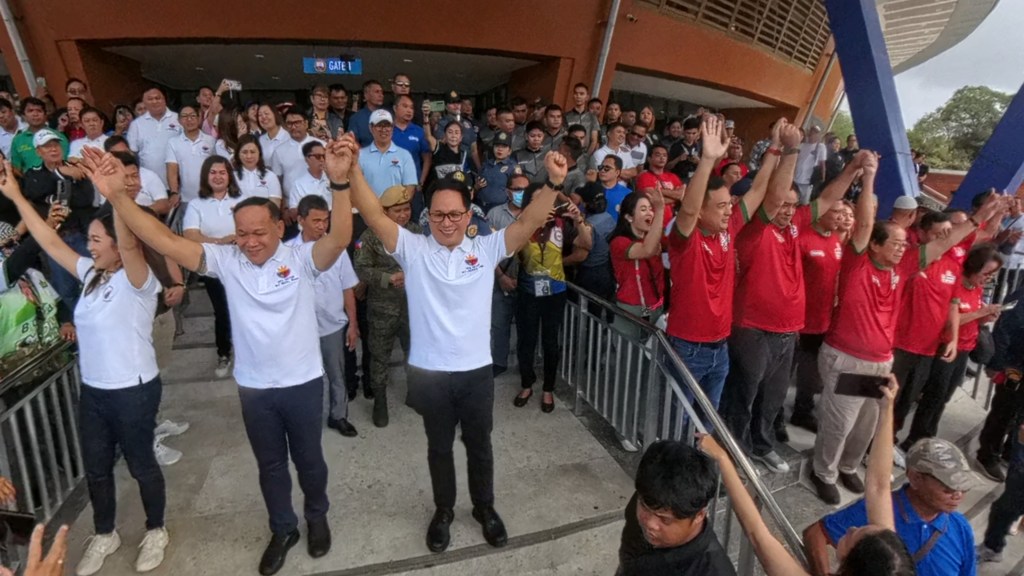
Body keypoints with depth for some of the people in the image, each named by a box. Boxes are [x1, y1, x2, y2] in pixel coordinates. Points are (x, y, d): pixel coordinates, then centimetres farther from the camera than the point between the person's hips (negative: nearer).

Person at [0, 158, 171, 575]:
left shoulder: (138, 280, -18)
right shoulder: (91, 274, 5)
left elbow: (130, 244, -37)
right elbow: (52, 243, 9)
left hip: (133, 390, -7)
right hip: (92, 390, 7)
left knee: (141, 464, 11)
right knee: (95, 467, 20)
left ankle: (156, 531, 33)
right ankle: (104, 535, 42)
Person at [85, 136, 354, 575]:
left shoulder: (301, 259, -14)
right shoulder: (226, 261, -7)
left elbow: (339, 239, -33)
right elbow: (165, 241, -13)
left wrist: (339, 182, -49)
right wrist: (116, 196, -26)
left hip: (303, 383, -2)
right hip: (253, 387, 3)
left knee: (308, 459, 19)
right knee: (270, 465, 21)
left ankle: (317, 518, 45)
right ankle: (282, 530, 45)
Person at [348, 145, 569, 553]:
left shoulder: (487, 249, -3)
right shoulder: (412, 249, -5)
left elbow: (529, 221, -14)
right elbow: (375, 215, -17)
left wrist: (553, 183, -31)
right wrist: (352, 169, -31)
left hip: (476, 370, 1)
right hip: (429, 373, 0)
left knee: (479, 445, 20)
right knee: (439, 448, 20)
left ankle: (485, 508, 44)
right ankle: (443, 511, 43)